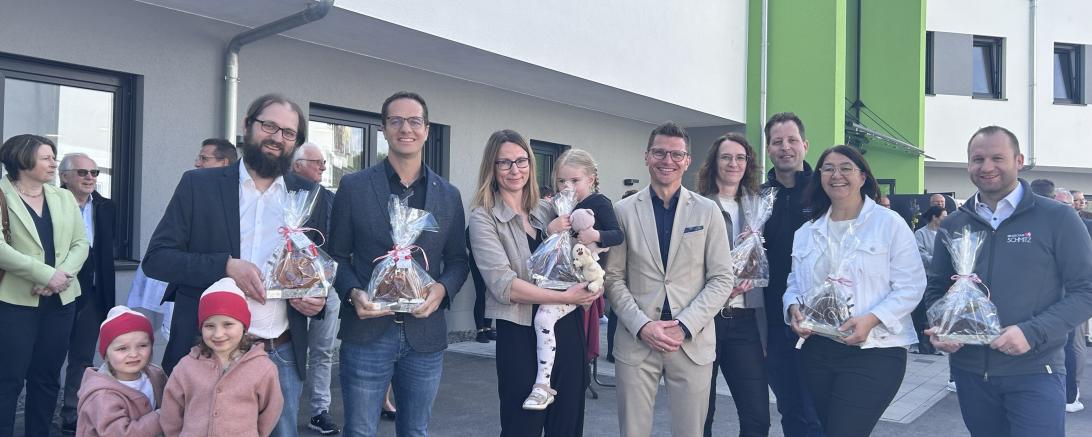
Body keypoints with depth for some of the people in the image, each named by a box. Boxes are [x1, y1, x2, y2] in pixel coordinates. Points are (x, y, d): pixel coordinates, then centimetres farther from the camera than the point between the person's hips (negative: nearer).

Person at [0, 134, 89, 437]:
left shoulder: (64, 198, 12)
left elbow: (81, 244, 7)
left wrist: (63, 274, -12)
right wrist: (46, 274, -19)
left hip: (60, 300, 5)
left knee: (47, 377, 10)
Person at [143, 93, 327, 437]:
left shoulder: (309, 196, 6)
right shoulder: (199, 185, 0)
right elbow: (156, 258, -3)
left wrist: (318, 298, -8)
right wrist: (226, 266, -18)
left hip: (283, 356, 2)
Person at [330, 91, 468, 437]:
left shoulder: (449, 195, 7)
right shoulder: (354, 187, 0)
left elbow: (457, 259, 11)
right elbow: (337, 255, 3)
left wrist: (442, 288, -10)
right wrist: (353, 293, -16)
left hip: (425, 334, 2)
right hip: (367, 332, -2)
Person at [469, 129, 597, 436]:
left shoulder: (548, 211, 9)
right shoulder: (484, 217, -6)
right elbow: (502, 284, -16)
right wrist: (565, 297, -20)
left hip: (567, 330, 5)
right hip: (521, 335, -5)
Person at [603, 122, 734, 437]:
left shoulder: (708, 211, 4)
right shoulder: (624, 211, 4)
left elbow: (722, 278, 1)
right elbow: (614, 278, 2)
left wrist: (685, 326, -10)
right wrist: (642, 325, -11)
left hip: (693, 342, 0)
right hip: (636, 340, 0)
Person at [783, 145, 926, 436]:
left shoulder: (890, 223, -3)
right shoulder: (807, 232, 13)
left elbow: (910, 287, -7)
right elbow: (795, 283, 17)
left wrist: (870, 320, -21)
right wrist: (794, 308, -5)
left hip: (874, 350, -5)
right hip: (817, 350, 5)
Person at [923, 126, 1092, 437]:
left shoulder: (1057, 219, -4)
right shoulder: (953, 225, 7)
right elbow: (936, 287, 15)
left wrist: (1033, 333, -19)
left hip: (1034, 373, -4)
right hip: (970, 371, 4)